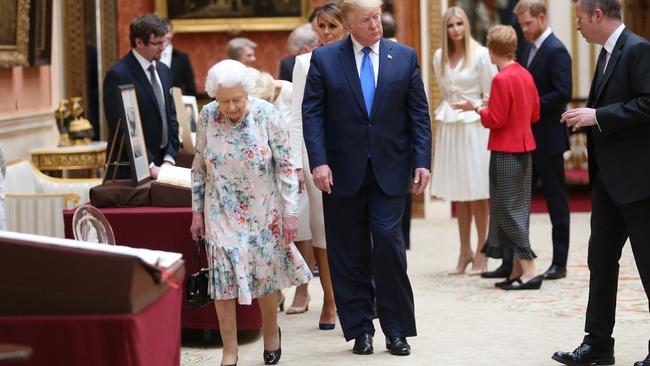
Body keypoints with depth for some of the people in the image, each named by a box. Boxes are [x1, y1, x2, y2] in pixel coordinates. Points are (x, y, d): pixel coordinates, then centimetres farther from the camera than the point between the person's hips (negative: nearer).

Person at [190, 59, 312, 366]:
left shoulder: (266, 115, -13)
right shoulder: (207, 117, -6)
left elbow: (285, 166, -8)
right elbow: (199, 168, 5)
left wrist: (290, 212, -10)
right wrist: (197, 211, 6)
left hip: (263, 211, -1)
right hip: (222, 212, 1)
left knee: (265, 274, 9)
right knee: (223, 277, -5)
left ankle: (271, 333, 36)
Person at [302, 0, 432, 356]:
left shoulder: (405, 57, 5)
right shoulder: (324, 58, 1)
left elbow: (419, 113, 5)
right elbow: (312, 113, -2)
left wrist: (422, 162, -3)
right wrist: (318, 162, -12)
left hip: (389, 170, 0)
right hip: (343, 172, 0)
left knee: (389, 244, -7)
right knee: (349, 253, 5)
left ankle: (396, 330, 4)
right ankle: (359, 330, 15)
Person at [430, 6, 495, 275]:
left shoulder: (480, 54, -6)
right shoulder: (439, 57, 8)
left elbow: (488, 95, -3)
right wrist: (451, 109, 15)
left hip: (474, 125, -5)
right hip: (449, 127, 5)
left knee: (477, 192, -2)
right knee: (458, 193, 8)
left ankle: (481, 252, 3)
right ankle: (465, 251, 13)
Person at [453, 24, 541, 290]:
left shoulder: (501, 79, -17)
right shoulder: (525, 75, 9)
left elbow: (495, 120, -16)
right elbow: (534, 115, 14)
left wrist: (476, 108, -3)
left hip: (505, 153, -9)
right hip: (525, 149, 9)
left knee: (508, 211, -4)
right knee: (518, 209, 12)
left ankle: (529, 269, -8)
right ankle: (517, 270, 14)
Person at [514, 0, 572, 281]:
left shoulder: (556, 51, -14)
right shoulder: (530, 49, 13)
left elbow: (563, 94, -21)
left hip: (548, 139, -9)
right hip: (527, 138, 9)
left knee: (556, 200, 1)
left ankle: (559, 263, 8)